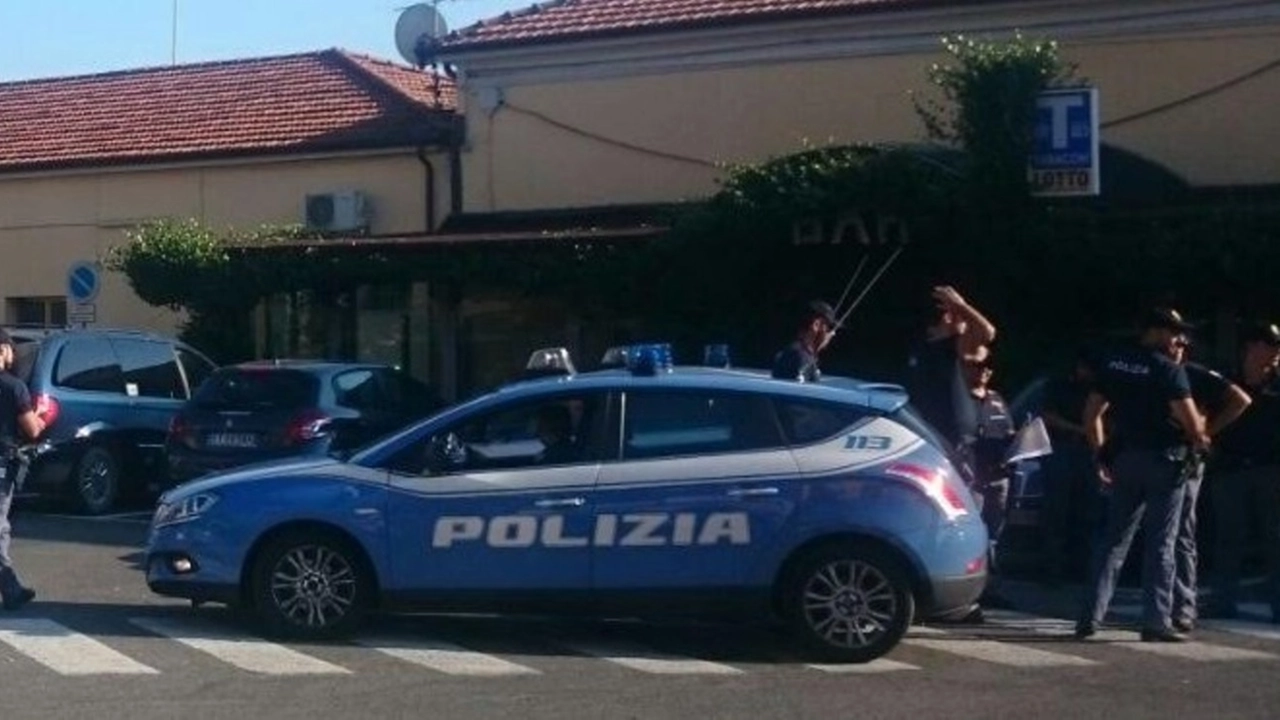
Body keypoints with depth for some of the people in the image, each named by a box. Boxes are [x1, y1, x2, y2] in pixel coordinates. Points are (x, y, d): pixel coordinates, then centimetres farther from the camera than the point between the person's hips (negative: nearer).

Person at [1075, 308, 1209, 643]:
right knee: (1160, 544, 1)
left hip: (1125, 458, 6)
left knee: (1114, 539, 11)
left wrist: (1101, 455, 16)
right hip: (1164, 460, -6)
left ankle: (1090, 617, 7)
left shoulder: (1112, 363, 9)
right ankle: (1156, 622, 1)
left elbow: (1091, 413, 11)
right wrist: (1200, 440, 7)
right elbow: (1193, 424, -14)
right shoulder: (1169, 369, -11)